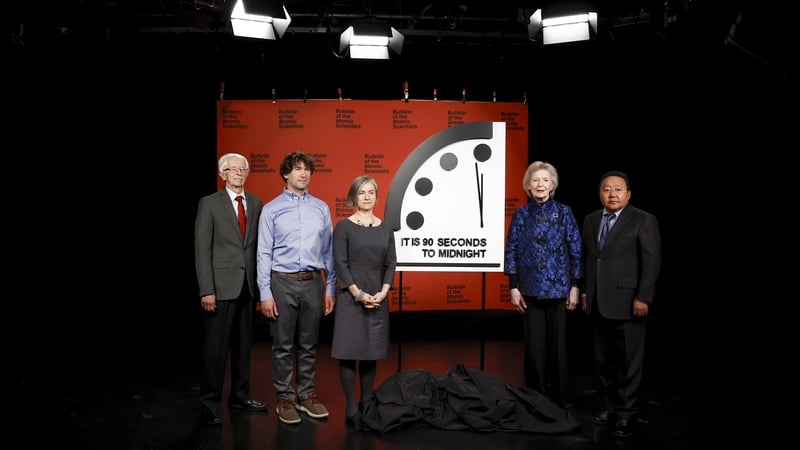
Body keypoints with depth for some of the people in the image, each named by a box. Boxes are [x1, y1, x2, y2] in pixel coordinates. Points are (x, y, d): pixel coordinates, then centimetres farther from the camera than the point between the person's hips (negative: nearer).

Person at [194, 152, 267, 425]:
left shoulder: (256, 203, 8)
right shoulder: (209, 204, -2)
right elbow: (202, 249, -7)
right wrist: (206, 290, -13)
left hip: (248, 284, 4)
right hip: (221, 285, -4)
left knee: (243, 344, 13)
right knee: (216, 346, 1)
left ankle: (240, 396, 26)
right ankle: (210, 402, 15)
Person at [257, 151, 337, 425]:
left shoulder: (321, 208, 6)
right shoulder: (271, 209, -2)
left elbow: (328, 251, 8)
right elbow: (264, 254, -3)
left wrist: (330, 289, 6)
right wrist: (265, 294, -8)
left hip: (313, 282, 3)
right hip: (283, 282, -2)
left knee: (309, 345, 12)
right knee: (283, 346, 6)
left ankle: (306, 396, 25)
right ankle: (285, 399, 20)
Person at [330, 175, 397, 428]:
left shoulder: (385, 229, 9)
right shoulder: (344, 227, -2)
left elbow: (391, 264, 7)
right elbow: (340, 264, -8)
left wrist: (383, 292, -8)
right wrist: (358, 293, -14)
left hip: (378, 299, 4)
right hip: (351, 298, -4)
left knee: (372, 352, 8)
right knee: (349, 352, -3)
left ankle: (367, 404, 19)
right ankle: (351, 409, 6)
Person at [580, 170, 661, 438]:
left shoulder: (643, 221, -5)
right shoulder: (590, 220, 12)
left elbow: (652, 262, -10)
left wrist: (643, 298, -15)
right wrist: (585, 292, 10)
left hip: (627, 303, -5)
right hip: (597, 303, 6)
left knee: (628, 361, 3)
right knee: (603, 360, 13)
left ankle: (626, 414, 15)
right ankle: (612, 405, 27)